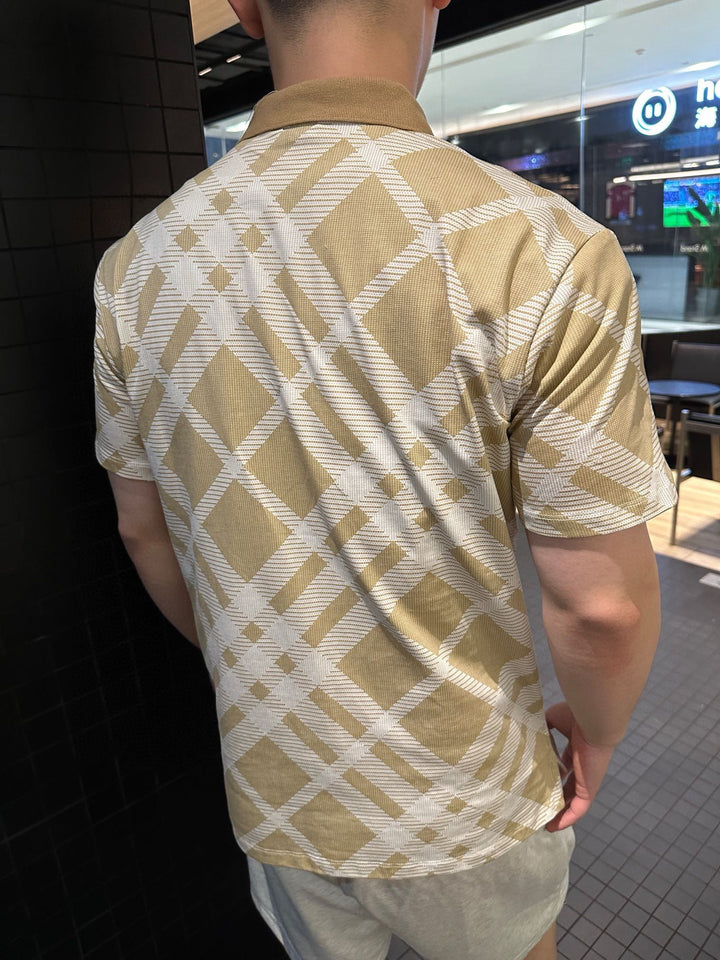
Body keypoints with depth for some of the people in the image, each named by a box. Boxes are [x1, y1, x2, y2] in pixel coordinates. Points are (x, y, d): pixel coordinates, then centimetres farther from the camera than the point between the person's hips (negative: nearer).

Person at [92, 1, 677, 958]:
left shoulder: (136, 268, -11)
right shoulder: (542, 254, -25)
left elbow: (144, 530, -1)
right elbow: (602, 601, -20)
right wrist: (597, 734, 2)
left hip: (273, 780, 4)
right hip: (460, 803, -2)